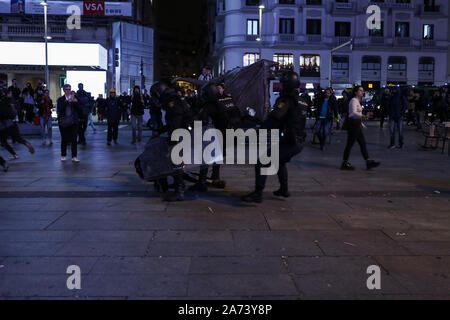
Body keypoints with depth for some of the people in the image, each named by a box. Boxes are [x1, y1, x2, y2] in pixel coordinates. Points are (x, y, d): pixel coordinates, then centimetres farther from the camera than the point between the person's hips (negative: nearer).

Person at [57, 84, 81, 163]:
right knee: (64, 139, 6)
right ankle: (63, 155, 20)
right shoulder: (61, 99, 5)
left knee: (74, 139, -4)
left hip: (73, 122, 1)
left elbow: (79, 108, 3)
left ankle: (74, 157, -2)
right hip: (63, 122, 0)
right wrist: (67, 101, -19)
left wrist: (75, 102, -14)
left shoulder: (74, 98, 9)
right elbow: (59, 109, -12)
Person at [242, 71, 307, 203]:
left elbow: (273, 118, -25)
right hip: (299, 143, 9)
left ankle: (258, 194, -9)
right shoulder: (302, 102, 13)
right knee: (280, 161, 33)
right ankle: (284, 190, 36)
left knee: (262, 162, -5)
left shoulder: (286, 100, -13)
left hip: (288, 142, -9)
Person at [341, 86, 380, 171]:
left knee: (363, 143, 8)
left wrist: (361, 123, 24)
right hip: (353, 124, -10)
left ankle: (368, 162, 10)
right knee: (350, 144, -4)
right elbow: (353, 113, -26)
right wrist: (363, 116, -40)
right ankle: (345, 163, 3)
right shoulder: (353, 101, -12)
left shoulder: (357, 101, 17)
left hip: (357, 125, 10)